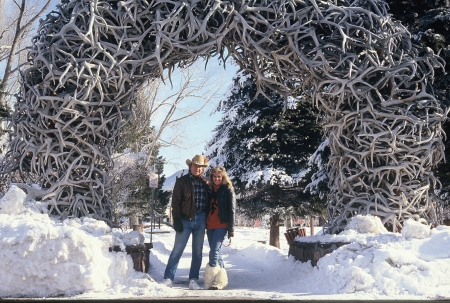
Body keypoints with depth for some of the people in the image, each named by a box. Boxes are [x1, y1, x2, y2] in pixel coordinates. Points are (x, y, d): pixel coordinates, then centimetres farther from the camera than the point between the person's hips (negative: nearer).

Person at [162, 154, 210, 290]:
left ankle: (193, 280, 13)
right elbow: (175, 202, -3)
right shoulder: (182, 181, 0)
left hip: (201, 221, 3)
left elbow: (208, 202, 12)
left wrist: (208, 221, 5)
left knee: (198, 252, 6)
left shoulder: (205, 184, 9)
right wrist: (177, 220, -11)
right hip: (185, 220, -3)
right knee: (177, 250, -3)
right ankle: (168, 279, 1)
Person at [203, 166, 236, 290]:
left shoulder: (228, 190, -2)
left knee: (214, 252, -15)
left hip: (221, 225, -6)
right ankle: (221, 279, 16)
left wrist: (231, 230, -12)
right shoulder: (210, 190, 14)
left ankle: (212, 279, -15)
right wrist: (206, 226, 14)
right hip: (210, 226, 6)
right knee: (216, 252, 9)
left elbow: (231, 210, -6)